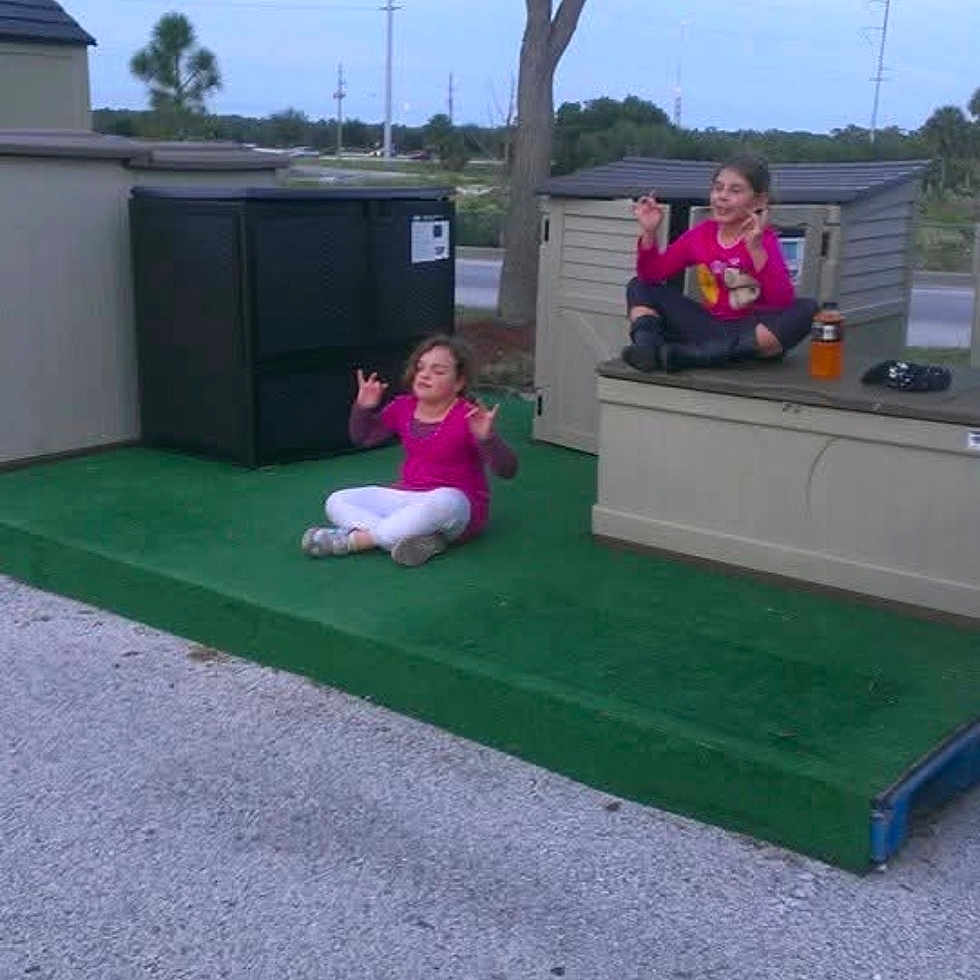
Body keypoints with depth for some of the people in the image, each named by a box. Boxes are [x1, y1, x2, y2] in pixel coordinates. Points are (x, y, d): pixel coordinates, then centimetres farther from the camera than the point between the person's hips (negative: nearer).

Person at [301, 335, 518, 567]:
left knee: (442, 503, -42)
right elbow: (363, 438, 17)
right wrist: (363, 408, -3)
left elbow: (507, 470, -21)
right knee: (336, 502, -8)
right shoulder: (403, 408, 3)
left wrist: (486, 437, -39)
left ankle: (349, 540, -28)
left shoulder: (469, 417, -15)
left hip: (458, 506, -6)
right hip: (407, 497, 6)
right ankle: (418, 540, -29)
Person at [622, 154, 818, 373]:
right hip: (709, 327, 4)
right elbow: (653, 275, 3)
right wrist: (649, 232, -12)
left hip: (750, 332, -3)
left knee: (806, 309, -32)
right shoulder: (700, 234, 4)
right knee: (639, 287, 4)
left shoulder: (764, 239, -8)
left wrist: (756, 249, -31)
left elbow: (782, 302, -23)